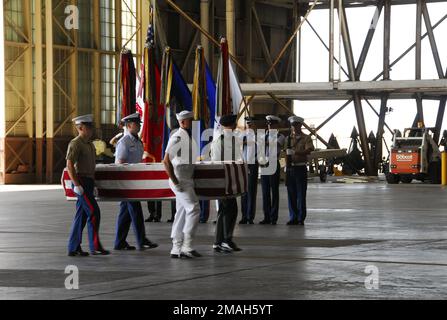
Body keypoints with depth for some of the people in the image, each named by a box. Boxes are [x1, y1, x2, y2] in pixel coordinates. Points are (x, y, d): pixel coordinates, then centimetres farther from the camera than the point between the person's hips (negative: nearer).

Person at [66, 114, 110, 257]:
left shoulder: (89, 144, 18)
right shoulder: (75, 144, -10)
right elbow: (69, 165, -17)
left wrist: (93, 185, 21)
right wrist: (77, 185, -22)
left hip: (88, 183, 9)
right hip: (81, 183, -9)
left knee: (81, 215, 9)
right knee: (94, 212, -12)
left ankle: (73, 248, 13)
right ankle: (95, 246, -9)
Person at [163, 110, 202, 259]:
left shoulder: (189, 137, 16)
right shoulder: (177, 138, -14)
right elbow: (166, 160, -21)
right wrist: (175, 182, -21)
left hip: (187, 180, 10)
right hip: (180, 181, -10)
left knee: (182, 213, 11)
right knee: (194, 209, -13)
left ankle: (176, 249, 16)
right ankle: (187, 246, -10)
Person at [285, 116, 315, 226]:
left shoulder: (306, 138, 2)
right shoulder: (288, 138, 15)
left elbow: (309, 150, -13)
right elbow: (286, 152, 14)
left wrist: (295, 152, -25)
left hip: (300, 167, -4)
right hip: (290, 167, 4)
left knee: (301, 194, -4)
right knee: (291, 194, 5)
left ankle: (301, 218, 0)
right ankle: (293, 218, 10)